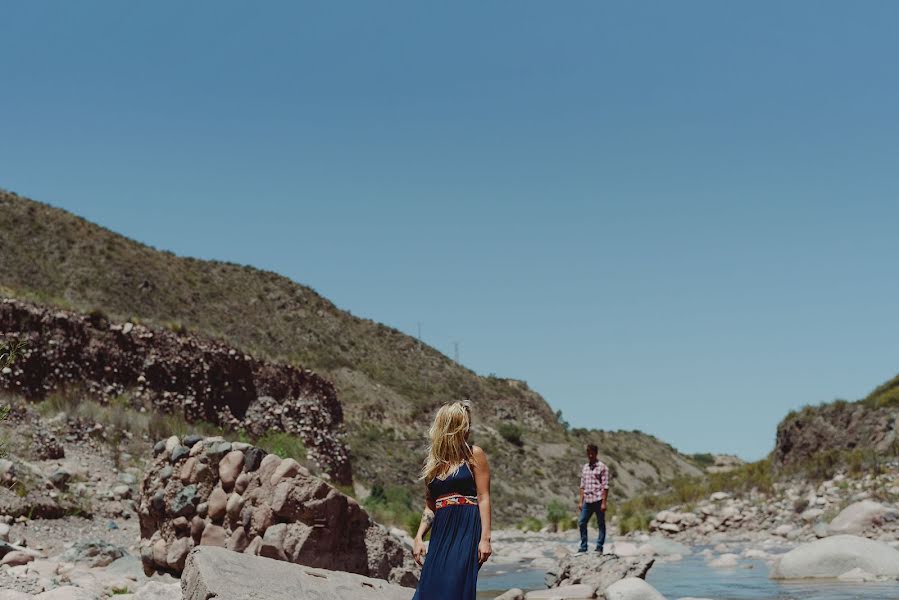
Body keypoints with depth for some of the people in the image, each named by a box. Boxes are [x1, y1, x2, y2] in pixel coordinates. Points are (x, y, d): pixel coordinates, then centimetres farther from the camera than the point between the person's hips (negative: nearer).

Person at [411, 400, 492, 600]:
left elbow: (483, 498, -3)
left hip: (467, 530, -4)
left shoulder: (474, 455, 3)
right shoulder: (433, 462, 15)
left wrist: (485, 538, -10)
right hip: (441, 532, 4)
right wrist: (419, 537, 6)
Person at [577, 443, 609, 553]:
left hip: (598, 500, -5)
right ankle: (583, 547, 11)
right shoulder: (585, 468, 14)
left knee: (601, 524, 2)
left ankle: (599, 547, 8)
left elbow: (605, 486, -7)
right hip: (587, 501, 5)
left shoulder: (602, 467, -3)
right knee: (581, 523, 3)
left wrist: (604, 503, -12)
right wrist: (580, 501, 11)